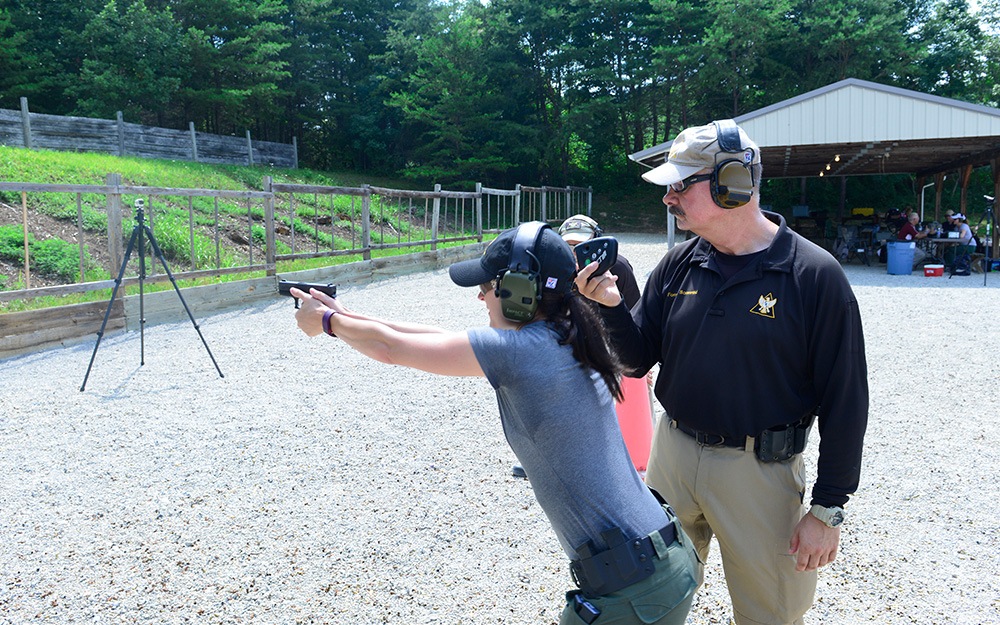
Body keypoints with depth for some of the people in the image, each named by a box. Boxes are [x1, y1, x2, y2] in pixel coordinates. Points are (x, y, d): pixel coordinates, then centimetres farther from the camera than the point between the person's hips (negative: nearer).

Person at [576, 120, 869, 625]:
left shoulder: (814, 275, -14)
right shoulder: (678, 265, 0)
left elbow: (845, 402, -11)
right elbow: (639, 360, 4)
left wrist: (827, 511, -9)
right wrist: (611, 306, -15)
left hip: (759, 472, -4)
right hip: (672, 454, 5)